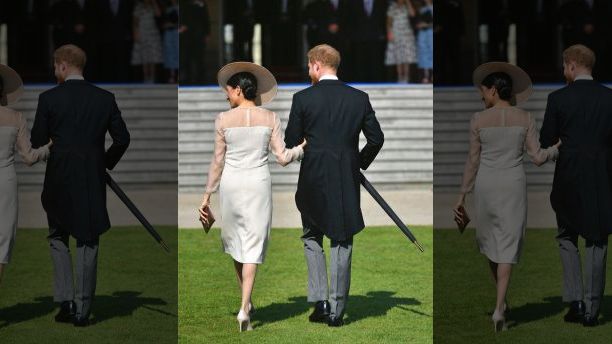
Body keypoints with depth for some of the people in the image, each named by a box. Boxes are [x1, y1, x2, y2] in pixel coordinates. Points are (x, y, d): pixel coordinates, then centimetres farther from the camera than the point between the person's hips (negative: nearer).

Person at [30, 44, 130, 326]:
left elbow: (37, 141, -3)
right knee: (87, 242, 7)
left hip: (59, 177, -2)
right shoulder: (105, 98, 1)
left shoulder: (49, 98, -6)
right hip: (93, 179, 2)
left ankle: (65, 300, 5)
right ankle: (82, 310, 6)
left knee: (58, 237, 16)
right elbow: (122, 139, 2)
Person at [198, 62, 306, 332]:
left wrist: (207, 196, 5)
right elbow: (283, 157, -3)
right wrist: (302, 146, 13)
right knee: (253, 245, 2)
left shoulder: (224, 120, -5)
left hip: (231, 184, 0)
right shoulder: (270, 118, -2)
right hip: (259, 183, 0)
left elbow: (218, 161, -2)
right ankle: (244, 309, -11)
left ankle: (246, 302, 27)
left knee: (235, 239, 19)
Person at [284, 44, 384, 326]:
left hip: (313, 179, -2)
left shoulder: (303, 98, -7)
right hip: (347, 181, 2)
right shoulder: (359, 98, 1)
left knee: (312, 238, 16)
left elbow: (291, 142, -3)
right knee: (342, 243, 8)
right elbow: (376, 139, 2)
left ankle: (319, 300, 4)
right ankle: (336, 310, 8)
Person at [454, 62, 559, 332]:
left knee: (489, 238, 21)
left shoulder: (478, 120, -6)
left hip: (486, 186, 0)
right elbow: (537, 157, -2)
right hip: (513, 186, 0)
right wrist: (555, 148, 20)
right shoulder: (525, 118, -3)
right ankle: (498, 308, -12)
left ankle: (501, 298, 31)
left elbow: (473, 161, -3)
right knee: (507, 247, 1)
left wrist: (462, 196, 5)